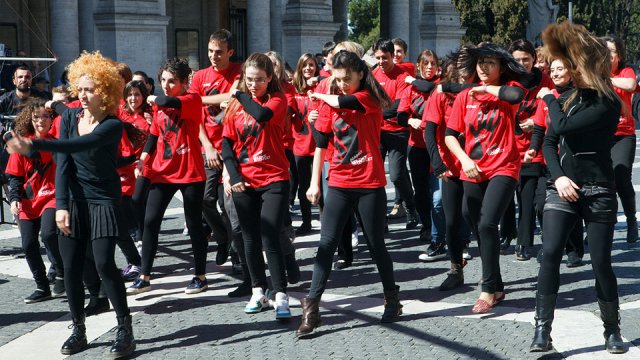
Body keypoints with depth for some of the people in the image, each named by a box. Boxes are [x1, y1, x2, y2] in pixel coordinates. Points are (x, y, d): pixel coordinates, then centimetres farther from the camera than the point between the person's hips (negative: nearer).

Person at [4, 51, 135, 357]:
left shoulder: (112, 125, -15)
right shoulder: (69, 116, 1)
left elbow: (76, 145, -32)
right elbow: (63, 162, -4)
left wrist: (34, 145, -45)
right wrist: (61, 204, -14)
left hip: (104, 201, -4)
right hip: (74, 201, 5)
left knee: (104, 264, -14)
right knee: (71, 268, 2)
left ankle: (125, 330, -3)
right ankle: (78, 330, 16)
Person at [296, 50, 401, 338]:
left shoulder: (369, 98, -6)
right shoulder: (330, 104, 6)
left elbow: (342, 102, -23)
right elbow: (321, 144, 9)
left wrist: (318, 96, -3)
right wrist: (314, 182, 5)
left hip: (370, 184, -3)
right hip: (339, 184, 3)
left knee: (376, 244, 7)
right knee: (326, 243, -3)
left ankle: (392, 299, 26)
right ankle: (311, 308, -4)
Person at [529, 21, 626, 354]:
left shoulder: (608, 103, -12)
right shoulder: (568, 98, 8)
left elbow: (563, 127, -22)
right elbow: (549, 142, 10)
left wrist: (549, 99, -4)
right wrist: (558, 177, -6)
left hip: (598, 191, -5)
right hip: (562, 188, 5)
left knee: (601, 262, 0)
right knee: (550, 254, -9)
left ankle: (612, 330, 18)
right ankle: (542, 330, -7)